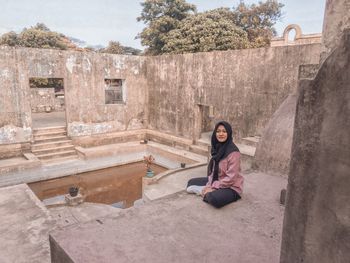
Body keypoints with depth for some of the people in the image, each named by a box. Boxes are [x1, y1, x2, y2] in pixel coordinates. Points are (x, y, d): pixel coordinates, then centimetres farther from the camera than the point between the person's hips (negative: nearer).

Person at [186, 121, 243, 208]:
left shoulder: (233, 152, -24)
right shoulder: (217, 148, 0)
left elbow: (231, 178, -24)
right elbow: (213, 169, 6)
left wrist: (213, 188, -19)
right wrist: (209, 185, -8)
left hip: (231, 187, -8)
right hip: (216, 181, 8)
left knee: (214, 199, -38)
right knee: (191, 182, 11)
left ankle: (208, 193, -8)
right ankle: (209, 191, -4)